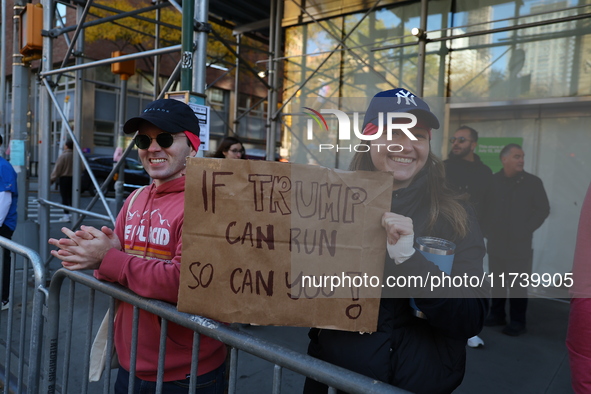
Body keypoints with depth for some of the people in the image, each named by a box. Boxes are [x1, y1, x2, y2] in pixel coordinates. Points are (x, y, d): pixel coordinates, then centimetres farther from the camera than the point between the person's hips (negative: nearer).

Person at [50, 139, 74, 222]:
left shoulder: (63, 156, -13)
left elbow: (57, 169, -11)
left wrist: (52, 179, -4)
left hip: (64, 178, -5)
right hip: (73, 178, 5)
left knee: (65, 197, -1)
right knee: (72, 196, 12)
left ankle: (66, 215, -2)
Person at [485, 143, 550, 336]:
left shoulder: (533, 182, -1)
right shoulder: (492, 181, 4)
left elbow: (543, 209, 0)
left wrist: (526, 230, -6)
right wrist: (487, 228, 3)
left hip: (519, 244, -3)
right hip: (496, 242, 3)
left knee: (518, 283, 0)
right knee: (496, 280, 11)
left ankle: (517, 322, 9)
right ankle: (497, 315, 23)